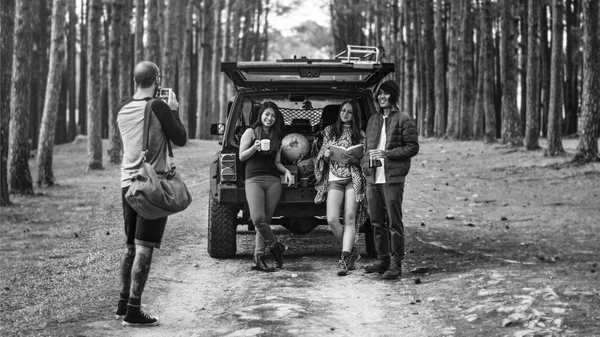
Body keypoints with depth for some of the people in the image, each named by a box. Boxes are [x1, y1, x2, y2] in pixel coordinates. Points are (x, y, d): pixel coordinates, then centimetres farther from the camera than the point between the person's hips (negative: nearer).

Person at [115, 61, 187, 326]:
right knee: (144, 249, -5)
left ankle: (124, 304, 22)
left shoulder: (123, 108, 6)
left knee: (131, 248, 17)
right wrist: (173, 111, 7)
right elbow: (180, 139, -5)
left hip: (128, 183, 6)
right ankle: (133, 311, -7)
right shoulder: (158, 107, -12)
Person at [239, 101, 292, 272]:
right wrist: (254, 148, -12)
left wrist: (286, 170, 3)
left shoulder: (277, 136, 20)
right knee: (258, 218, -20)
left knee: (265, 220, -2)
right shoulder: (251, 132, 8)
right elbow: (241, 156, 5)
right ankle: (276, 247, -1)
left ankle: (259, 257, 1)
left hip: (273, 181, 4)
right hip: (254, 179, -4)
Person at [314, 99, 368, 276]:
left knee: (350, 219, -12)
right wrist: (325, 155, -5)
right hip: (334, 179, 2)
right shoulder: (329, 131, 15)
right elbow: (321, 156, 18)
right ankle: (351, 251, 7)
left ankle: (344, 259, -16)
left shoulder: (360, 135, 8)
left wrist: (352, 159, -15)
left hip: (353, 179, -2)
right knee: (332, 220, -13)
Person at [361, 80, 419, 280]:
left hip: (392, 178, -6)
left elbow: (413, 147, -5)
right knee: (377, 222, 10)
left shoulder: (403, 119, -1)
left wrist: (387, 153, -13)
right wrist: (367, 162, 7)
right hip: (373, 178, 6)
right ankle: (382, 259, 19)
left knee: (394, 222, -6)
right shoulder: (373, 120, 18)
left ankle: (396, 263, -3)